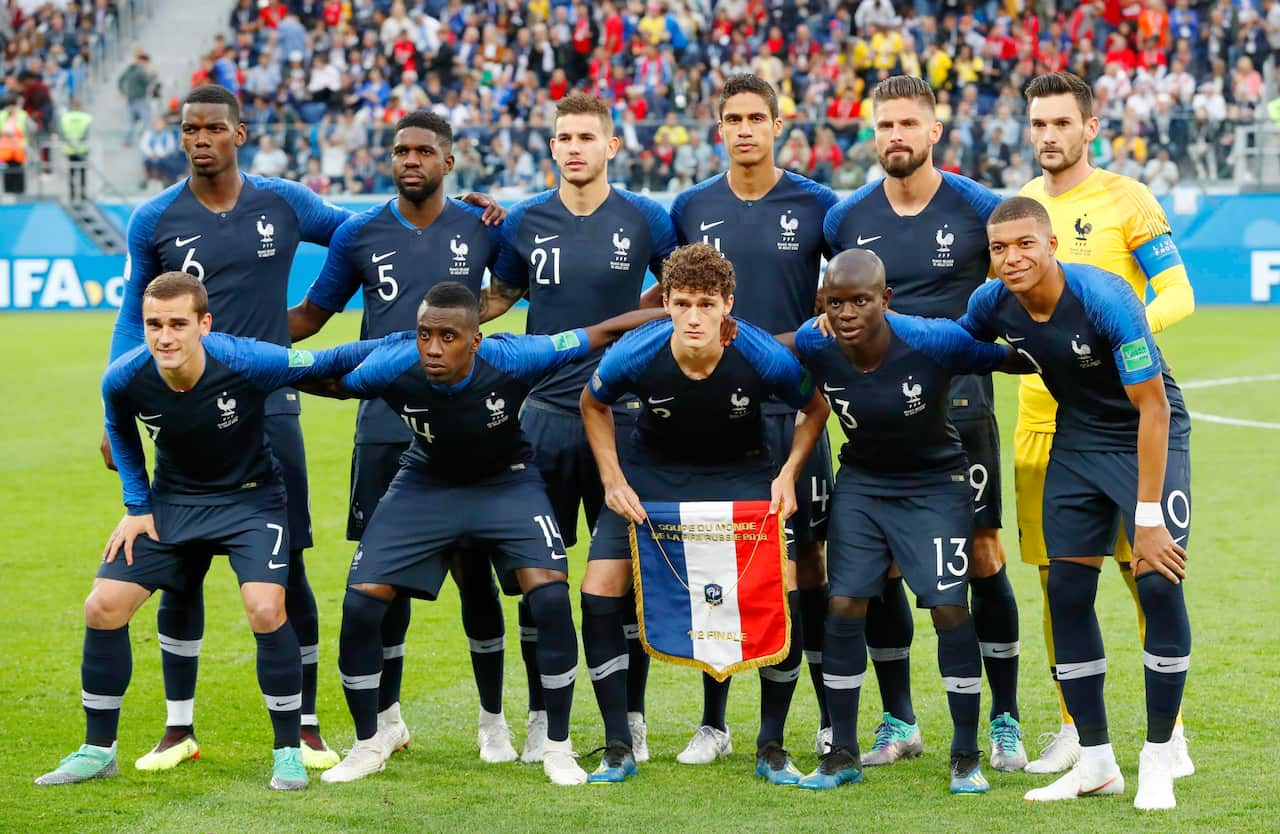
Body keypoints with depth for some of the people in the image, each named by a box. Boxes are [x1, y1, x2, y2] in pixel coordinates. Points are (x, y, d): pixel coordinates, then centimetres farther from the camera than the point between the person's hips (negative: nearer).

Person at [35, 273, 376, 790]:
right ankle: (98, 751, 12)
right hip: (172, 500, 3)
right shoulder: (124, 379, -20)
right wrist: (136, 507, 1)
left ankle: (288, 752, -4)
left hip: (250, 498, -3)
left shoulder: (246, 363, -30)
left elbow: (328, 363, -16)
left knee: (266, 610, -24)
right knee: (103, 607, -6)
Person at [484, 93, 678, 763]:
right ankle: (542, 716, 13)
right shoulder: (524, 223, 4)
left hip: (622, 413, -1)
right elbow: (499, 297, 18)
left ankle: (630, 719, 11)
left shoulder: (645, 219, 0)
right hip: (546, 413, 1)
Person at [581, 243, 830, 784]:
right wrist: (612, 481, -9)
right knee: (600, 590, -13)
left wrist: (787, 475, -15)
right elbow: (593, 404, -1)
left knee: (784, 595, -17)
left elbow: (814, 409, -4)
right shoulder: (634, 355, -24)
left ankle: (771, 748, 2)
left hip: (741, 475, -1)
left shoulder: (764, 358, -26)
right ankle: (618, 749, 2)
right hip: (651, 472, 1)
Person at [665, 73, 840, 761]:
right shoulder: (691, 209, 7)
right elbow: (666, 296, 18)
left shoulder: (814, 205, 0)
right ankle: (712, 721, 13)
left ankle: (832, 717, 9)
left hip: (793, 407, -2)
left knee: (807, 557, 0)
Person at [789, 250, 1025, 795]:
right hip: (861, 482, 3)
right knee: (844, 606, -3)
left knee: (949, 608, -9)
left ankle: (966, 756, 5)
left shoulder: (934, 342, -29)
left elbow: (1017, 357, -17)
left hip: (935, 484, -3)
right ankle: (843, 754, 10)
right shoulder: (813, 348, -20)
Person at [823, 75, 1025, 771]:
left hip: (960, 407, -3)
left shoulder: (978, 209, -3)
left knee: (983, 557, -3)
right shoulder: (846, 218, 5)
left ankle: (1004, 724, 7)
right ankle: (898, 722, 16)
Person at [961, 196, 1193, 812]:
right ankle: (1096, 764, 10)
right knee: (1067, 592, -1)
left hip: (1150, 437, -5)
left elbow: (1152, 408, -25)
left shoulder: (1106, 300, -29)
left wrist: (1148, 517, -26)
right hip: (1078, 439, 5)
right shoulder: (993, 304, -12)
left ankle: (1157, 761, -6)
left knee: (1159, 583, -18)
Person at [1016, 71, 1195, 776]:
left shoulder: (1124, 200, -2)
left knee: (1145, 571, -5)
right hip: (1042, 413, 5)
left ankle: (1169, 729, 3)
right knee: (1057, 578, 6)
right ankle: (1074, 727, 16)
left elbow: (1177, 293, -6)